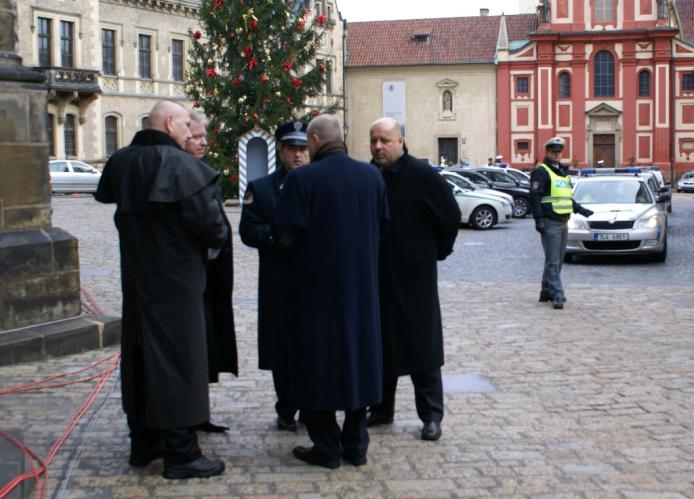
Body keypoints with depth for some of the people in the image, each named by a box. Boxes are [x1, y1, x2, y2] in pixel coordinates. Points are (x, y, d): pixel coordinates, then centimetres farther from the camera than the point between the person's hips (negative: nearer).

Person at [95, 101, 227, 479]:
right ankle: (180, 454, 5)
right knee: (177, 356, 0)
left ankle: (143, 442, 25)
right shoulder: (179, 164, -18)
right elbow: (207, 218, -21)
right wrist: (217, 239, -1)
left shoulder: (122, 161, 4)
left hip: (135, 277, 7)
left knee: (140, 355, 15)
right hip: (175, 280, -7)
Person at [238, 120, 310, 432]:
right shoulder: (260, 188, 7)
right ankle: (286, 410, 16)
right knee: (282, 348, 4)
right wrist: (277, 234, -16)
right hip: (279, 284, -1)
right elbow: (248, 231, 0)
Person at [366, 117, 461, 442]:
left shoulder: (421, 174, -10)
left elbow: (451, 214, -4)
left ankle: (431, 415, 8)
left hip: (414, 277, -5)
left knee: (421, 345, 1)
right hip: (377, 277, 5)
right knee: (380, 345, 12)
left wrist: (439, 250, 3)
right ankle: (382, 408, 25)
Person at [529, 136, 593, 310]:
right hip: (550, 223, -9)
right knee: (553, 261, -9)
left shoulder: (563, 172, 20)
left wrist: (580, 209, 26)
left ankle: (546, 291, 22)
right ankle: (557, 295, -11)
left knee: (557, 261, 13)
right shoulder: (541, 171, -7)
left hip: (563, 223, 9)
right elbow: (534, 196, -15)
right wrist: (538, 219, -21)